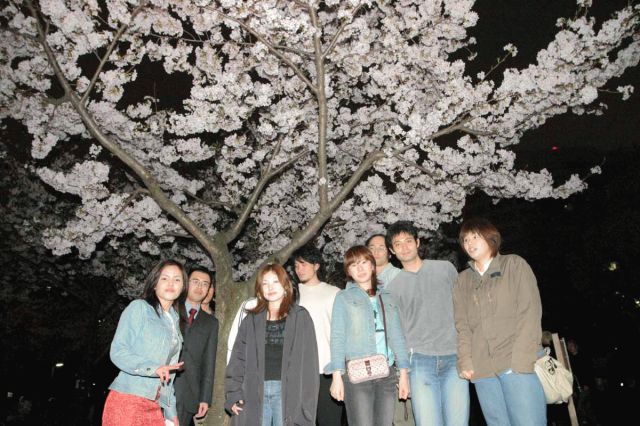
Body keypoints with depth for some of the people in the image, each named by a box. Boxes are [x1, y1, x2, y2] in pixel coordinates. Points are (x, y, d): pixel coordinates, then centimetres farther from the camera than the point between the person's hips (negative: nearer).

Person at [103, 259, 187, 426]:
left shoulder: (175, 320, 13)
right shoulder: (139, 307, -4)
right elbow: (118, 351, -12)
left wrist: (171, 412, 12)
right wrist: (153, 368, -24)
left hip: (153, 407, 6)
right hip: (127, 401, -6)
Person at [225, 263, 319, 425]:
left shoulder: (300, 317, 3)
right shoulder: (251, 320, 10)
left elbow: (308, 362, -2)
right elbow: (238, 360, 8)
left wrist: (305, 403, -9)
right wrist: (233, 394, -3)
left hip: (288, 391, -2)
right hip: (254, 391, 2)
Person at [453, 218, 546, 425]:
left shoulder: (514, 264, 7)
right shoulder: (463, 280, 17)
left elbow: (530, 313, -3)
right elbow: (462, 325, 11)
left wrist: (522, 360, -12)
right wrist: (465, 361, -4)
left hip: (518, 366, -3)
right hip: (482, 369, 3)